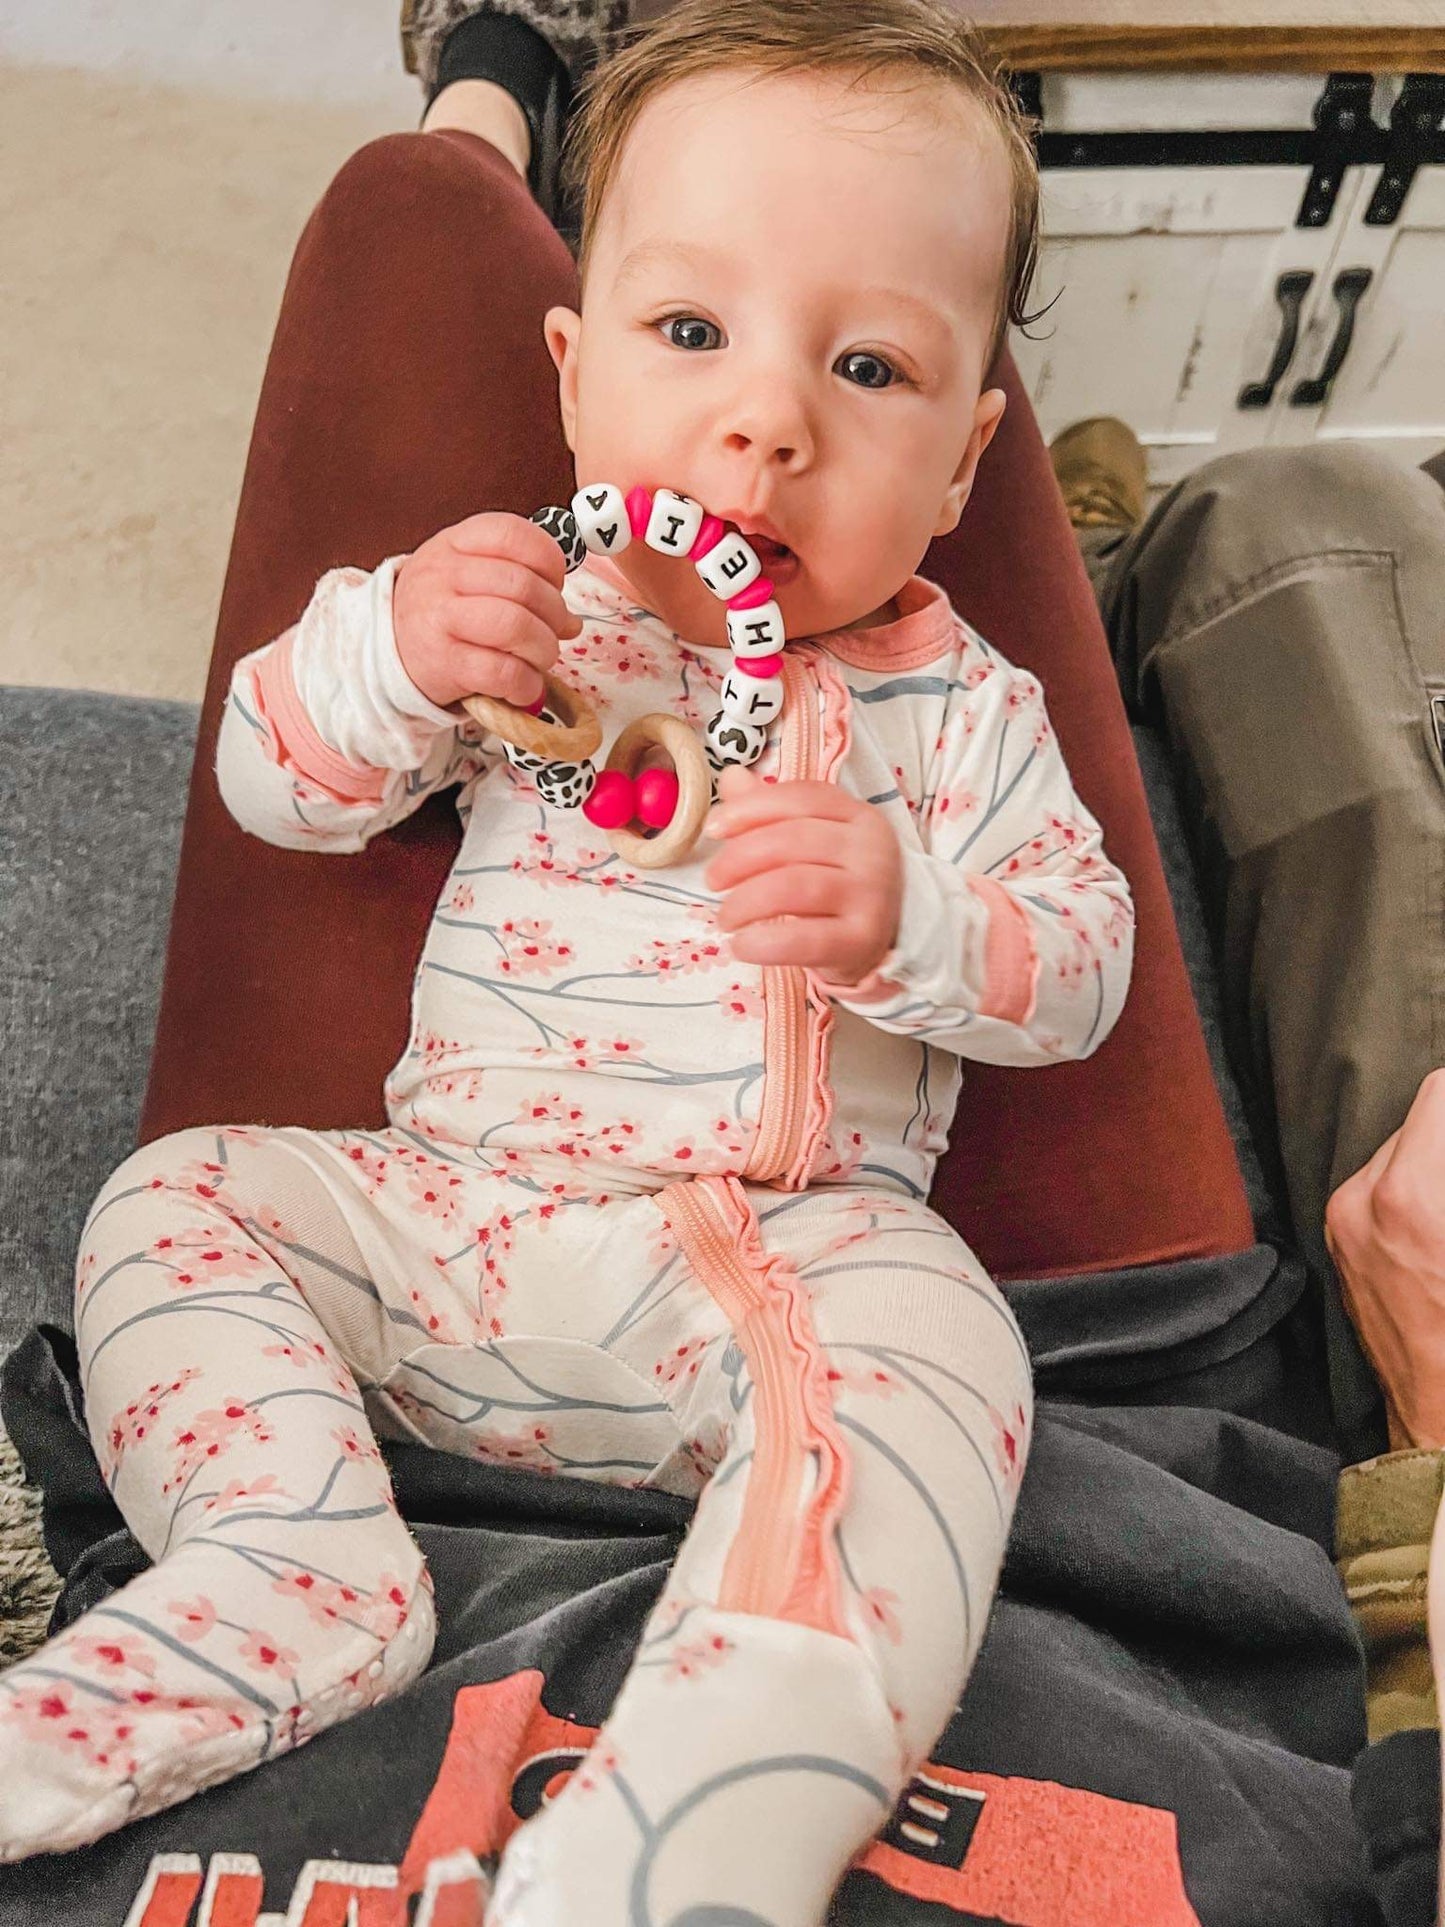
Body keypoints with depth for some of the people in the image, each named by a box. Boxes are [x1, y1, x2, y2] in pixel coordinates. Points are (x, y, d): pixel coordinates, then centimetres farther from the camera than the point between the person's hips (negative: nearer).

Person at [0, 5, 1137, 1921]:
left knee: (930, 1333, -31)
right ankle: (295, 1576, -14)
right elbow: (272, 783, 8)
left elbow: (1079, 959, 1)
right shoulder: (523, 617, 7)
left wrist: (904, 918, -22)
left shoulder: (956, 704, 5)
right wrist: (383, 654, -15)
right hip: (446, 1212, 3)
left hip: (792, 1250, -2)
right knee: (178, 1192, -8)